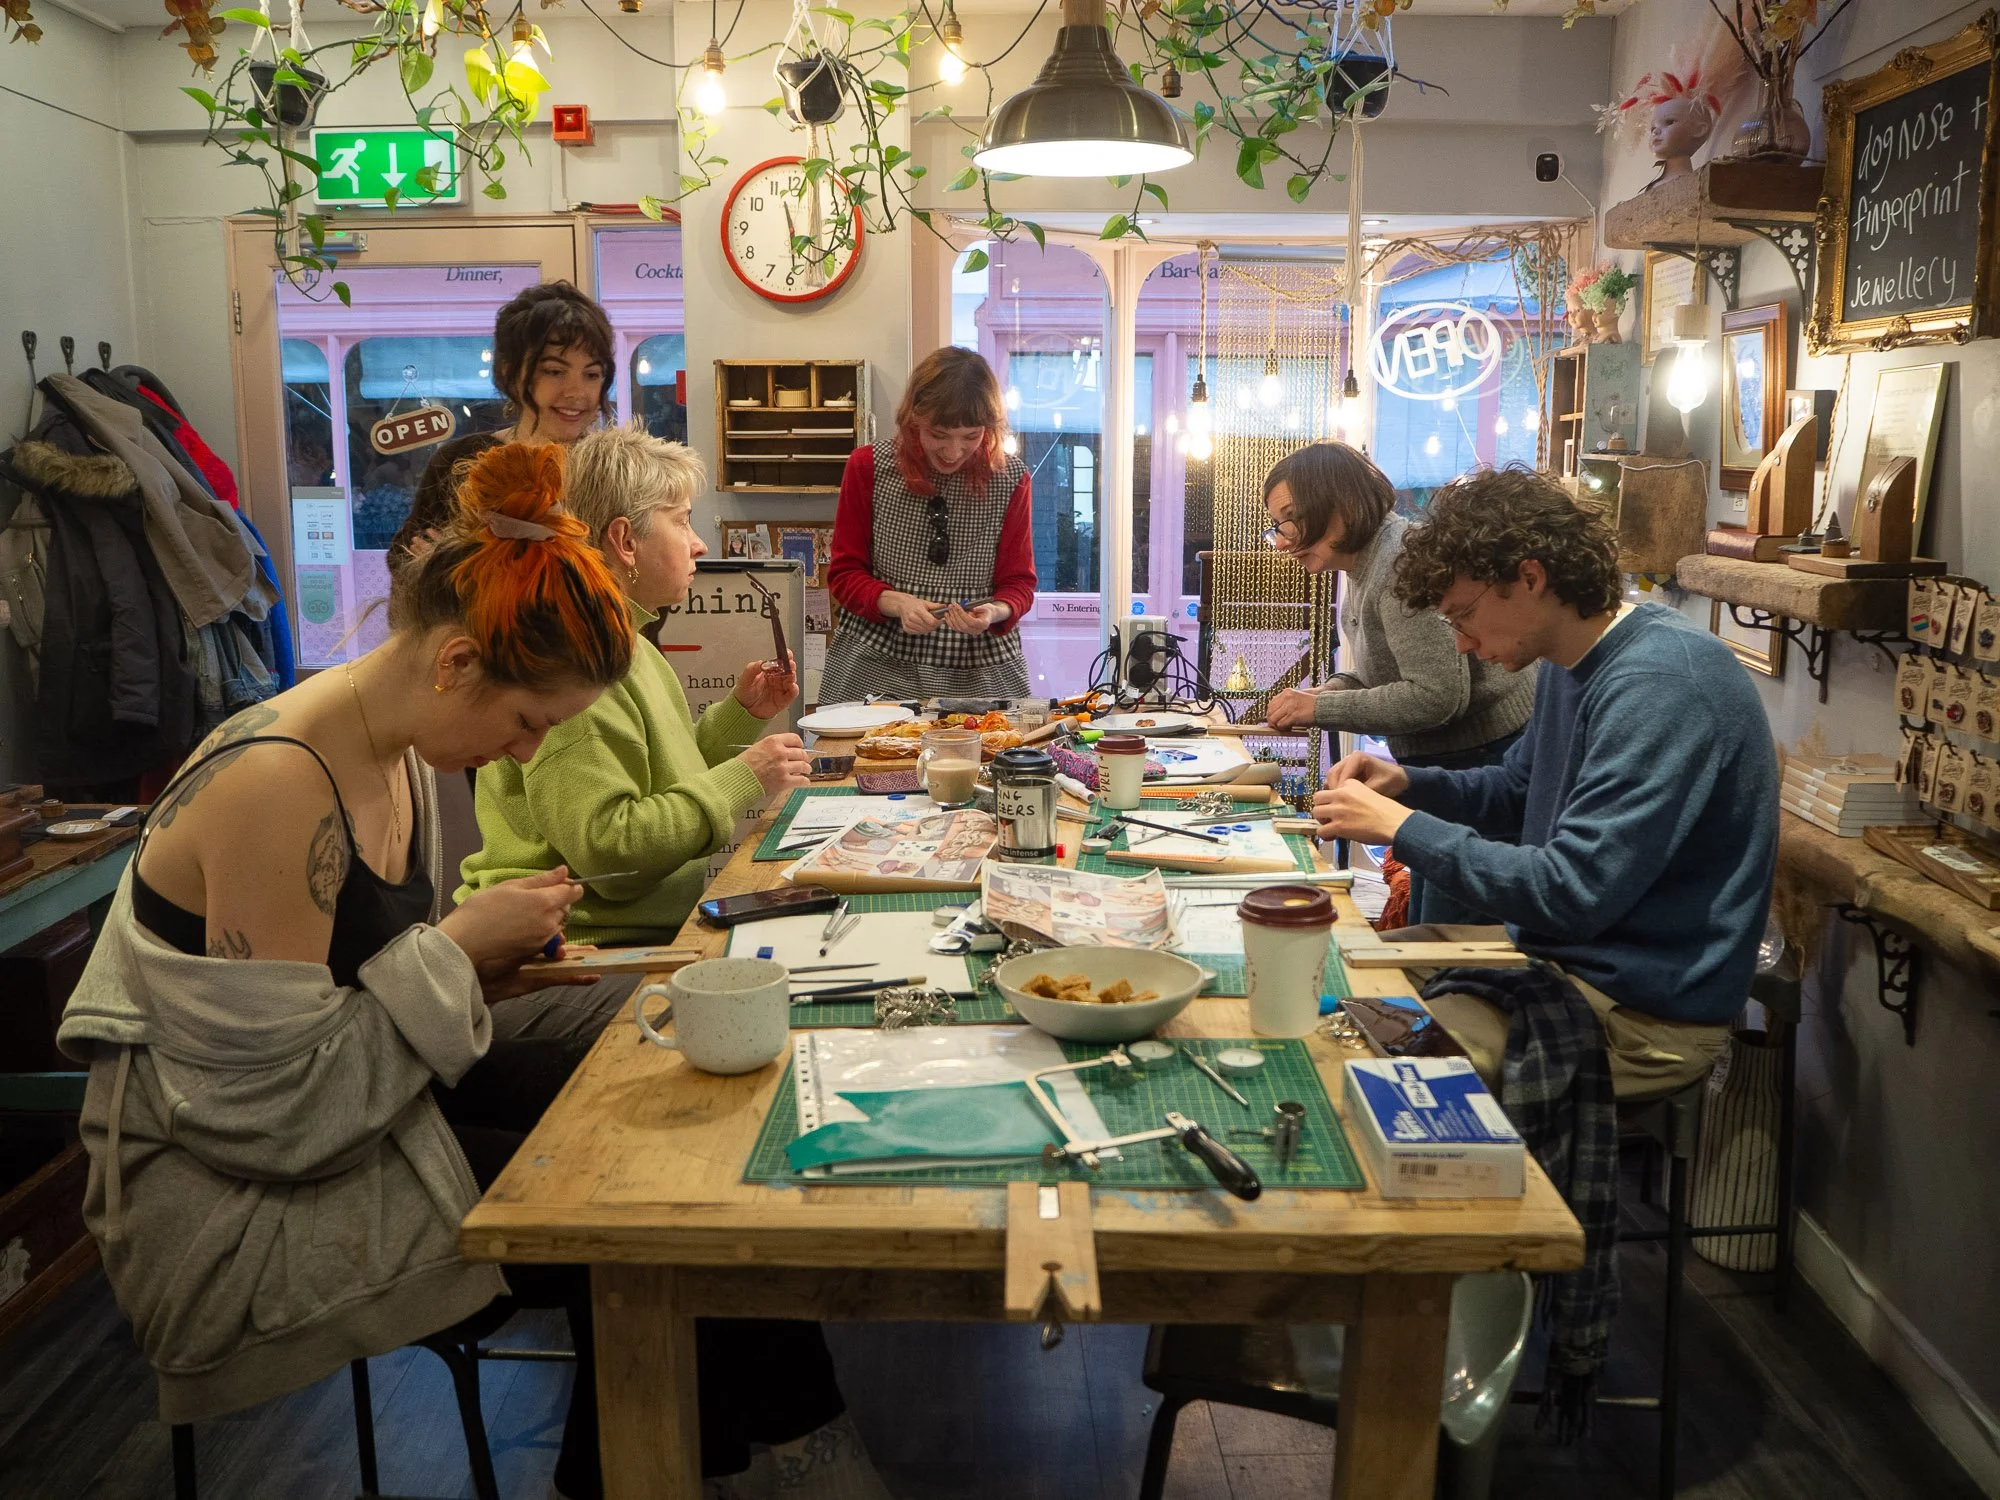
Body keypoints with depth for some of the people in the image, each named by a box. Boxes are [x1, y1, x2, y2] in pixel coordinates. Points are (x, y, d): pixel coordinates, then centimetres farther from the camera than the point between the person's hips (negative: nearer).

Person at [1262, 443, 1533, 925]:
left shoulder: (1402, 562, -22)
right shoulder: (1363, 565, 8)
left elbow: (1437, 696, -27)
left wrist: (1321, 708, -21)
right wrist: (1328, 691, -2)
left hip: (1484, 757, -10)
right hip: (1440, 763, 10)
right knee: (1424, 931, 19)